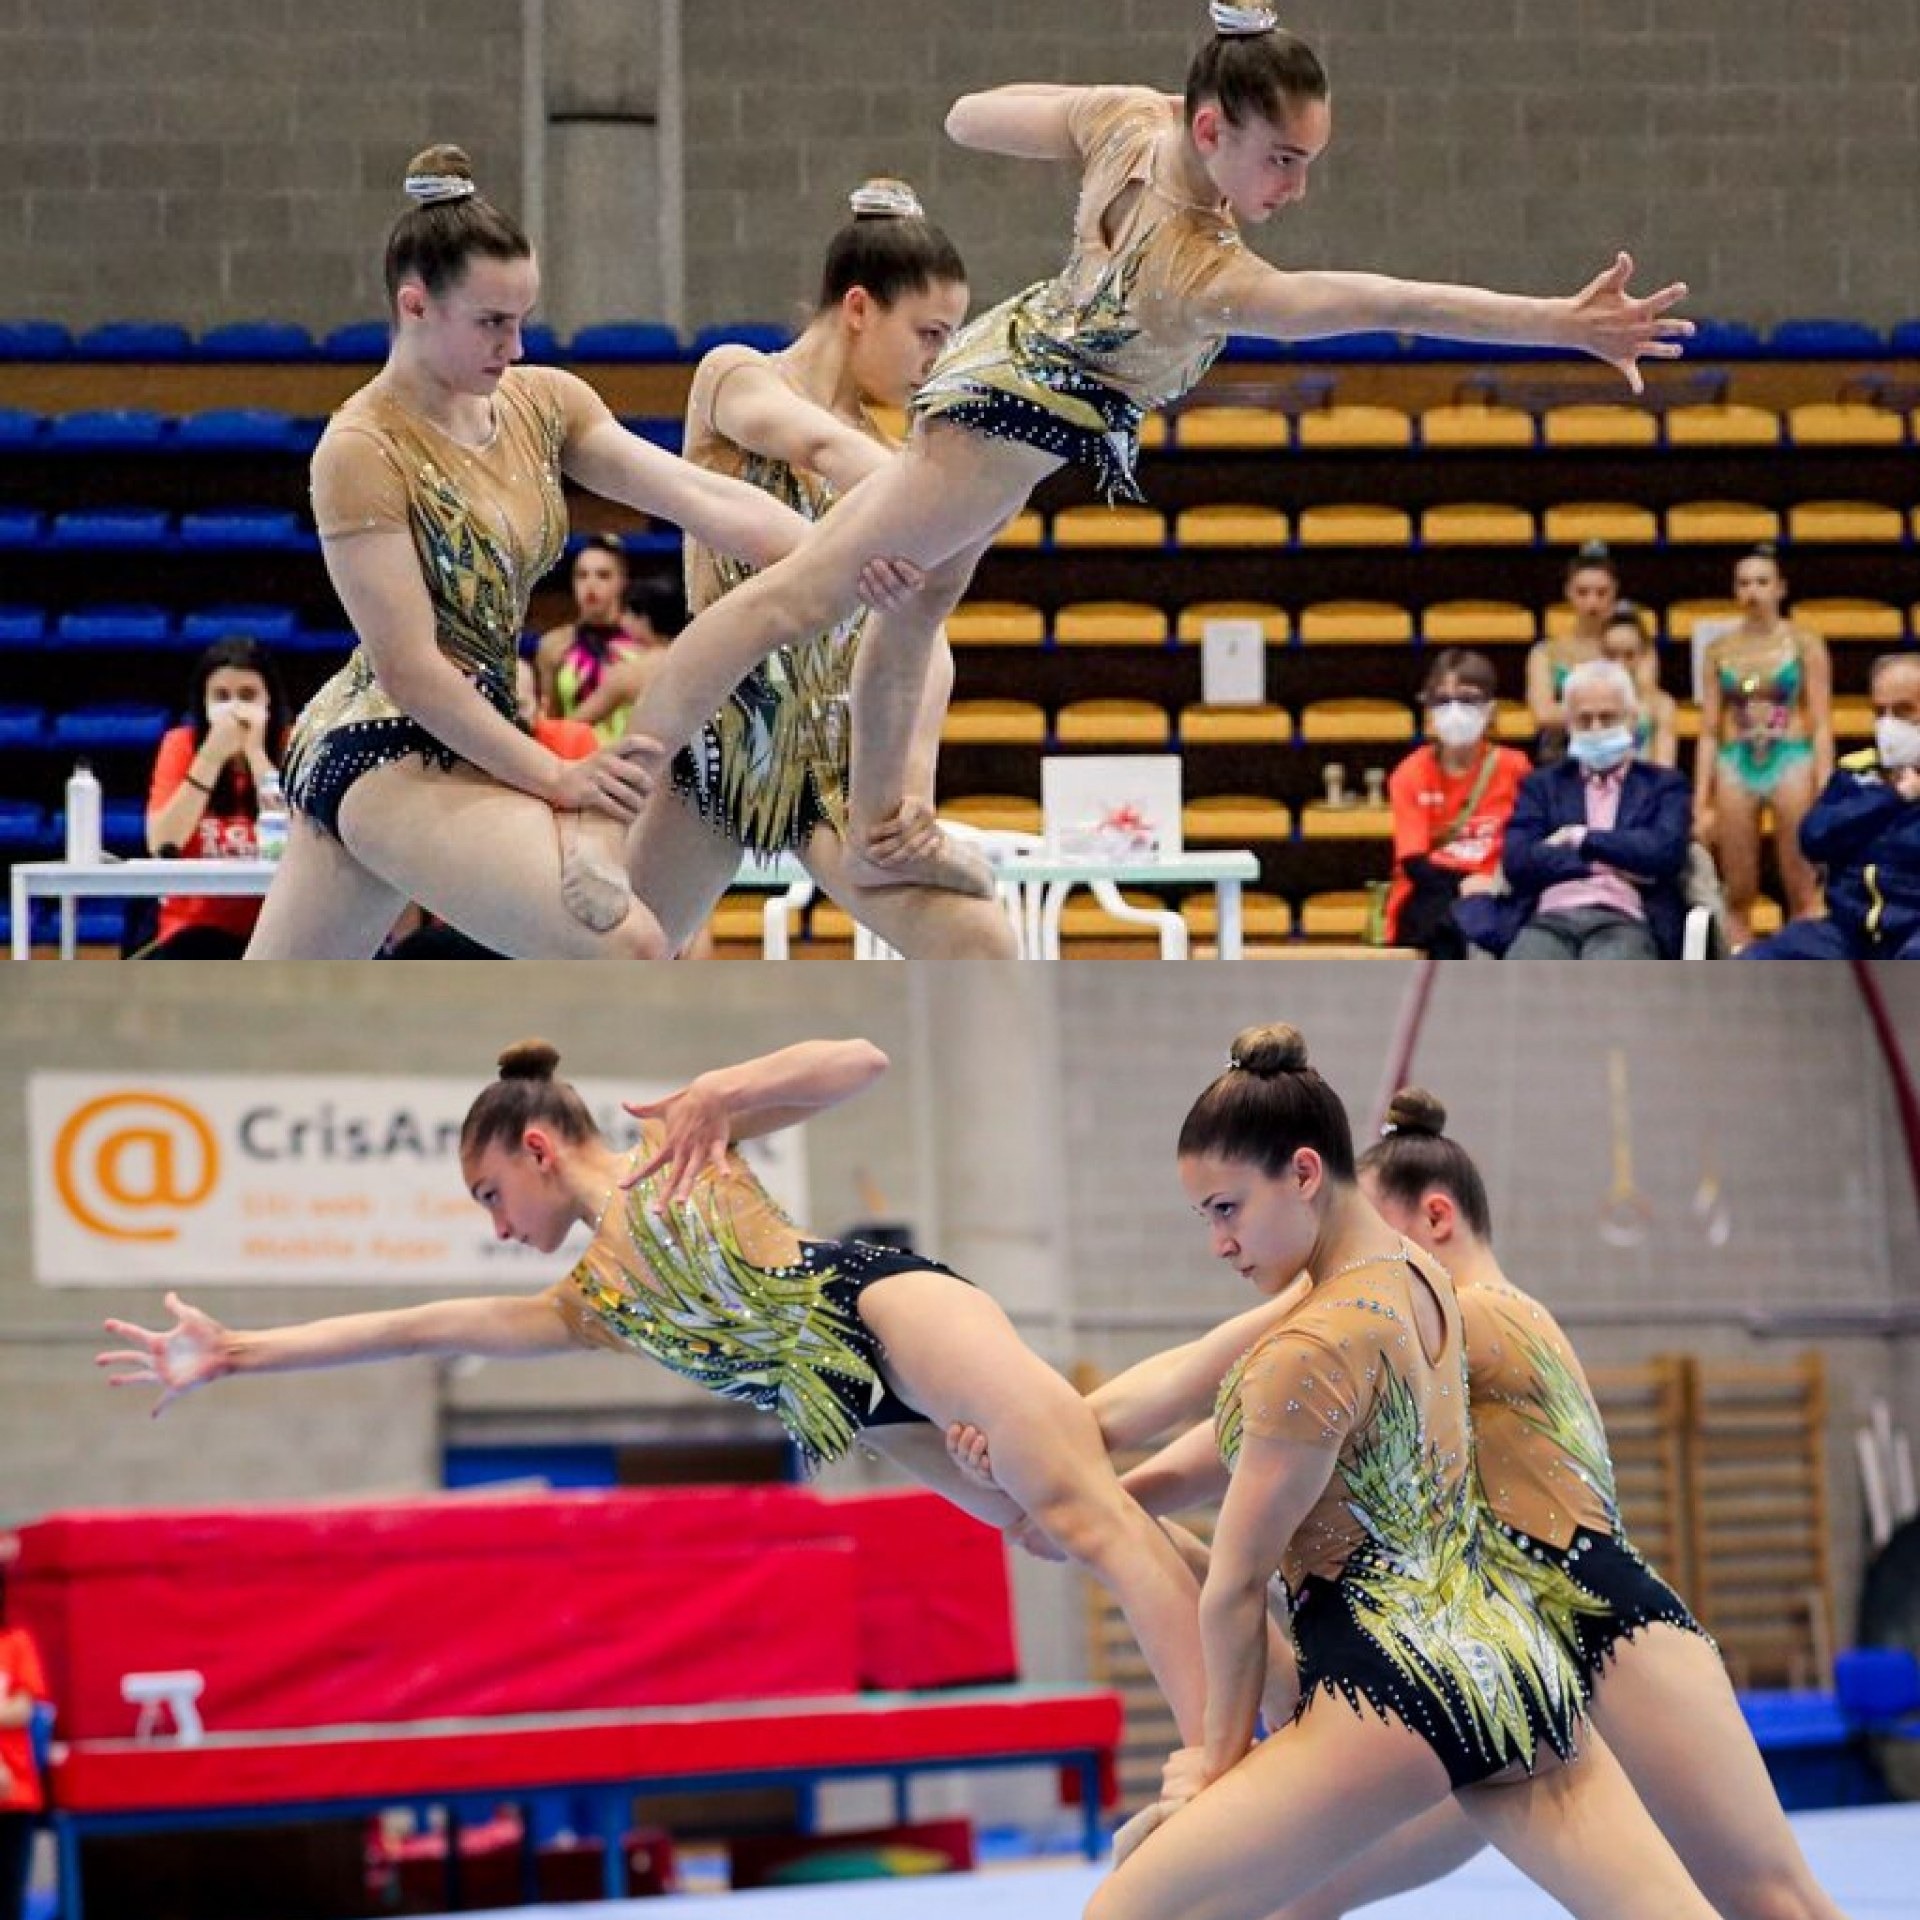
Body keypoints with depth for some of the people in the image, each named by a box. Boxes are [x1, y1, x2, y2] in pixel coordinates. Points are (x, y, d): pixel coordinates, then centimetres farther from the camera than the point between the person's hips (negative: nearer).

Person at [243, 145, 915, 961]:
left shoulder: (541, 404, 6)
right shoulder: (362, 451, -15)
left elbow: (703, 497, -5)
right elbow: (408, 667, -18)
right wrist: (555, 777, -17)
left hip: (468, 736, 9)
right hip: (394, 749, -9)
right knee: (624, 947, -20)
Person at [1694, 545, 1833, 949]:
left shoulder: (1804, 644, 2)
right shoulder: (1719, 649, 9)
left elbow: (1822, 726, 0)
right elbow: (1709, 732, 9)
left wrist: (1824, 795, -9)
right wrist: (1701, 804, 4)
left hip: (1792, 763, -2)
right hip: (1736, 767, 2)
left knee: (1803, 893, -4)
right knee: (1738, 897, 2)